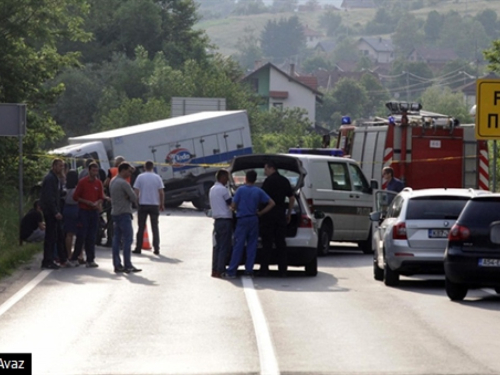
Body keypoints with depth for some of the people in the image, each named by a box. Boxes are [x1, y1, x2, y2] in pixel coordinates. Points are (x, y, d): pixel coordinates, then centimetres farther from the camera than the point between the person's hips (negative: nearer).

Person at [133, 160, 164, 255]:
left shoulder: (140, 177, -2)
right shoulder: (157, 178, 0)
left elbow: (136, 191, -5)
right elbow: (161, 193, -2)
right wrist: (162, 204, 8)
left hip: (143, 205, 0)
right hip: (154, 205, 0)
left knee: (141, 227, 7)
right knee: (155, 227, 7)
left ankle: (138, 248, 7)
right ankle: (156, 248, 1)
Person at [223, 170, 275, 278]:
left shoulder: (241, 190, -5)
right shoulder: (259, 191, 3)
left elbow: (233, 206, -6)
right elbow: (271, 203, 1)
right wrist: (260, 213, 5)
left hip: (242, 220, -3)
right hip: (254, 220, 3)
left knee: (238, 246, -4)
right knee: (252, 245, 8)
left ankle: (231, 271, -5)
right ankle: (249, 270, 6)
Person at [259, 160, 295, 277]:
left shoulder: (269, 181, -8)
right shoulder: (285, 181, 11)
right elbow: (292, 198, 14)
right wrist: (289, 213, 20)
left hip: (269, 215, -5)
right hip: (281, 214, 5)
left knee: (267, 242, -3)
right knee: (281, 242, 6)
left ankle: (264, 269, -4)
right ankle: (283, 270, 4)